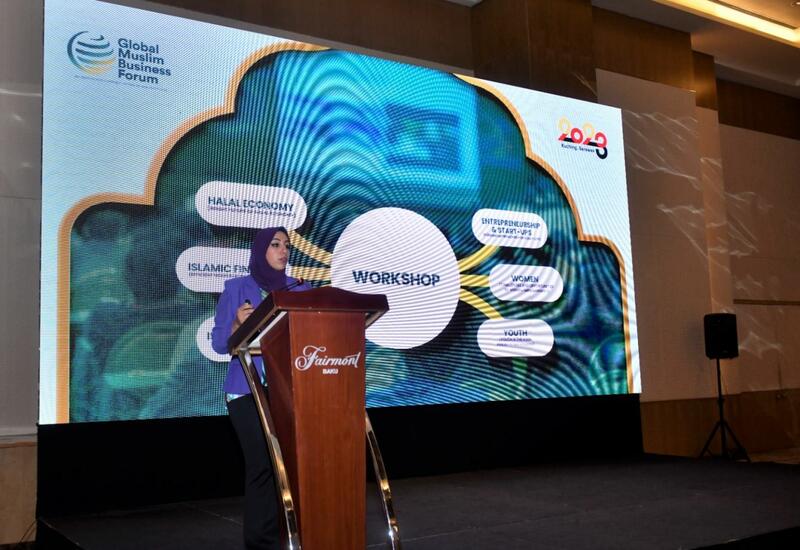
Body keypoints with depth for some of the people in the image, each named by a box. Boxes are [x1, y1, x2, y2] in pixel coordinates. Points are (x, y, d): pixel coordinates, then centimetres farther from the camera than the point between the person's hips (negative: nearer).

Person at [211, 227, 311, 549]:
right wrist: (238, 324, -20)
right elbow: (219, 343, -1)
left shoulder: (300, 289, 10)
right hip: (248, 390, -3)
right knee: (262, 462, -8)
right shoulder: (236, 288, 2)